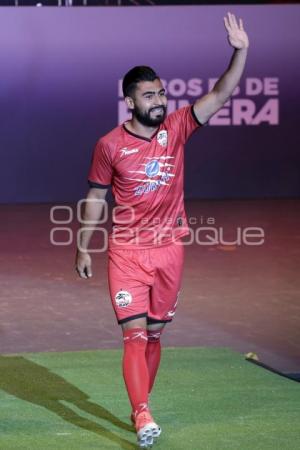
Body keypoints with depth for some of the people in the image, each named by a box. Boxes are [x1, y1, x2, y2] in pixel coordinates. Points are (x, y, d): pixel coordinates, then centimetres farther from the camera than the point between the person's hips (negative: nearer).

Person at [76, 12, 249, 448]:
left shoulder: (176, 128, -1)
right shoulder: (110, 145, -5)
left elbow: (220, 94, -10)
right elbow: (96, 197, 6)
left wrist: (240, 51, -24)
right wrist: (83, 248, 8)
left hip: (169, 249, 3)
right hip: (126, 252, -3)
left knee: (154, 333, 11)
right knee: (135, 334, -11)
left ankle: (139, 408, 24)